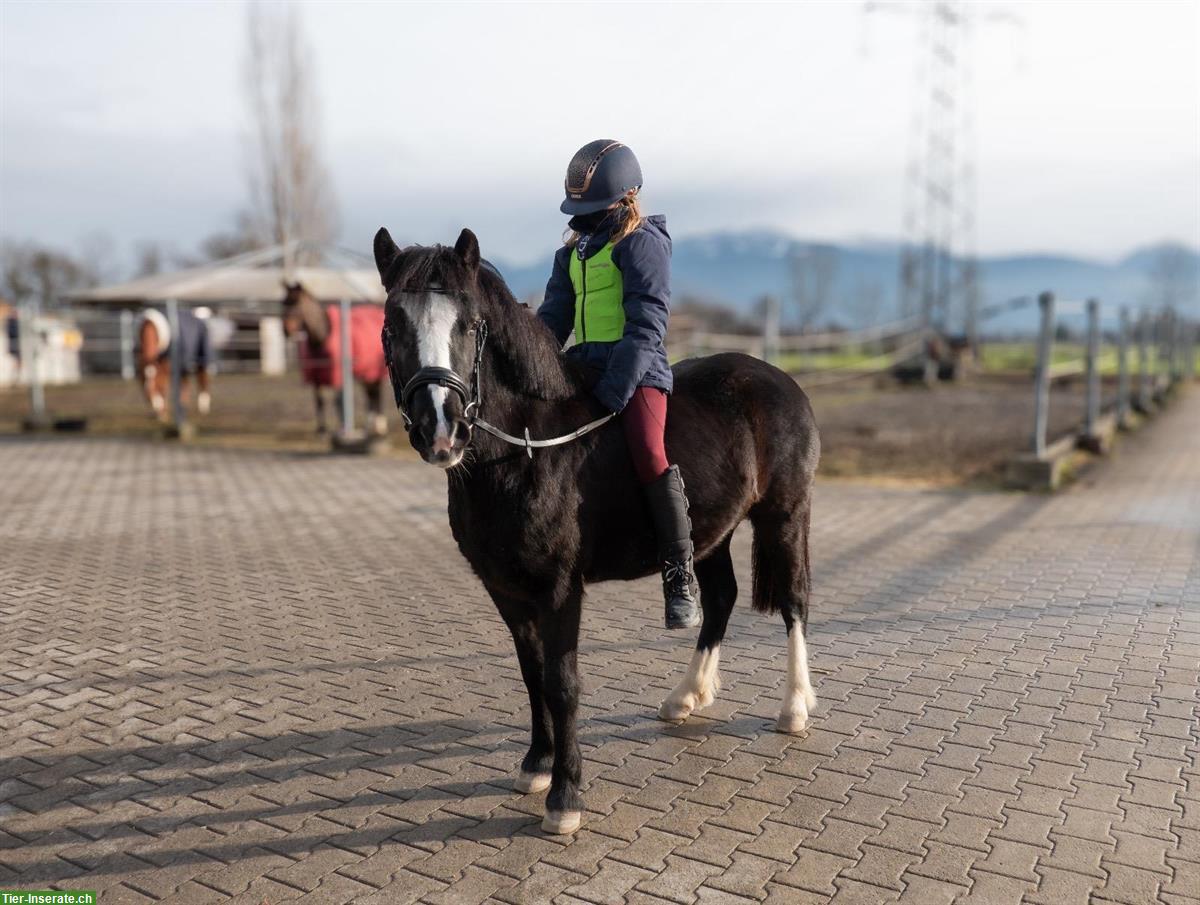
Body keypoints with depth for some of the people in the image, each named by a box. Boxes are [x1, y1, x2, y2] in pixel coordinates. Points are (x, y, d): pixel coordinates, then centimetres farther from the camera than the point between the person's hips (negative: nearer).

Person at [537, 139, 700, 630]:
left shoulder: (643, 242, -5)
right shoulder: (572, 251, 18)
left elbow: (646, 326, -15)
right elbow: (552, 319, 17)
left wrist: (614, 391, -24)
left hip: (636, 368, -8)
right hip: (582, 364, 8)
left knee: (649, 456, -25)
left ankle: (680, 579, -16)